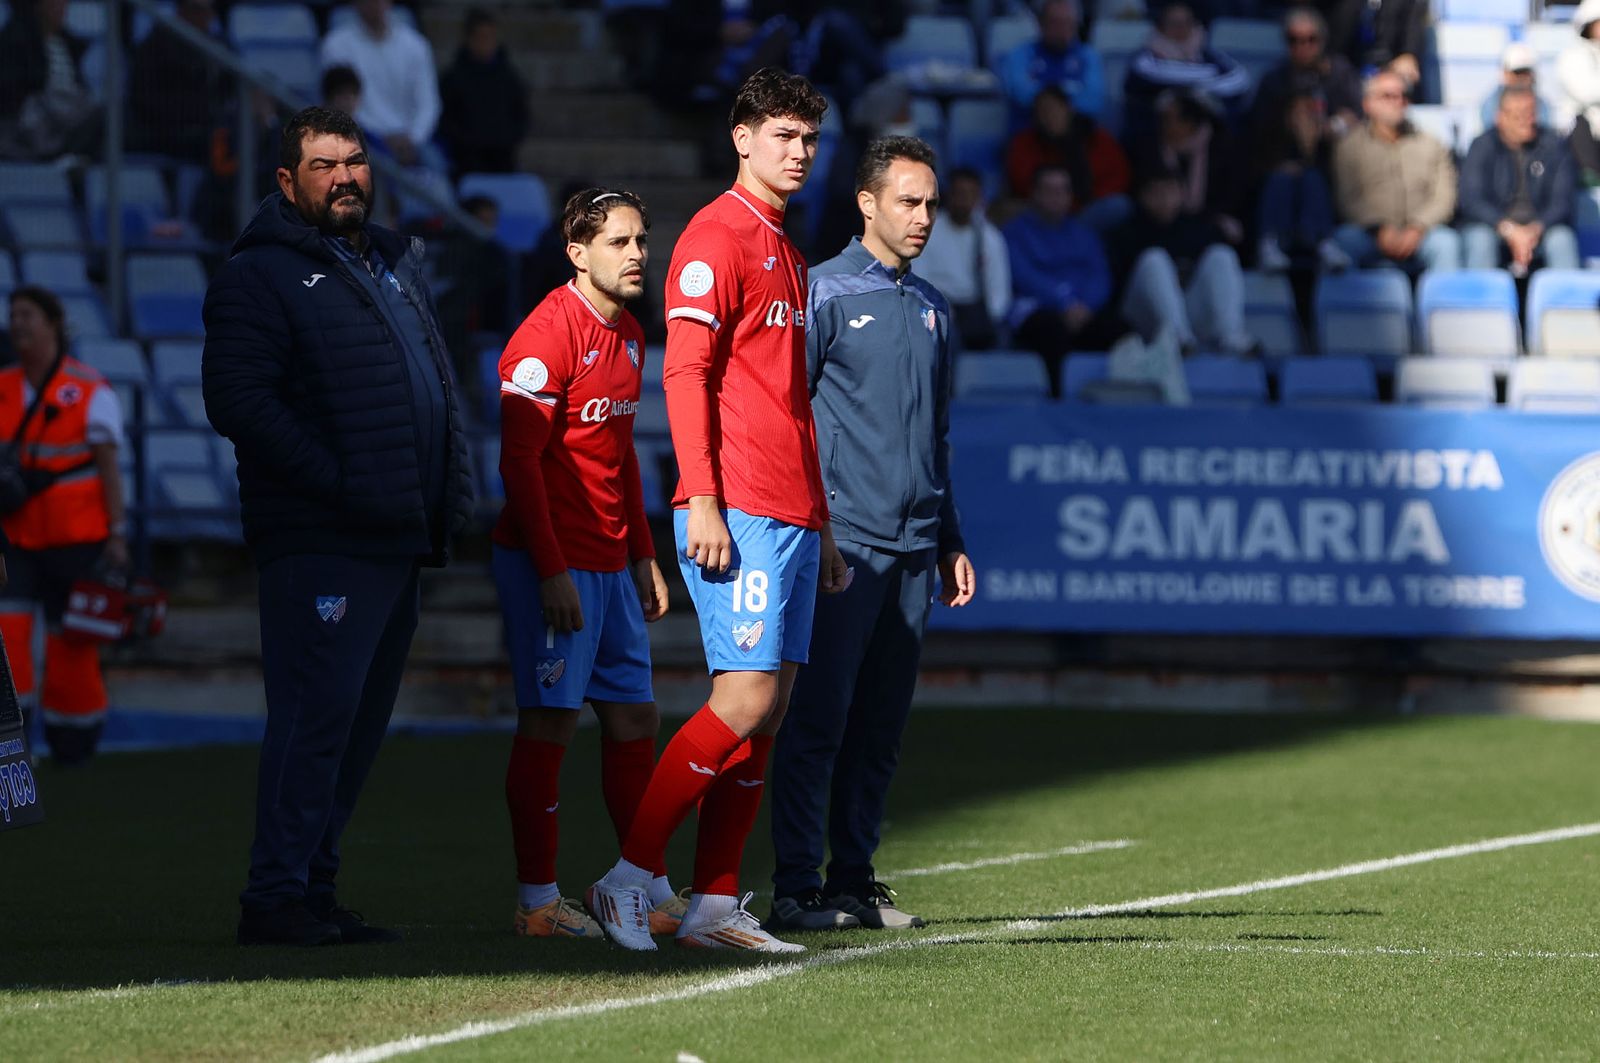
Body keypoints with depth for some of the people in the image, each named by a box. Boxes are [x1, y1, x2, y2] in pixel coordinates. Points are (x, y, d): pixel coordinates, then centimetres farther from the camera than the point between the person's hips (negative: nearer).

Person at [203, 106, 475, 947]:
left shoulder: (395, 264, 21)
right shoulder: (261, 274, -6)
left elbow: (435, 388, 28)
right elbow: (239, 400, -16)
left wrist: (448, 495, 14)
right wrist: (334, 482, -19)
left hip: (398, 541, 8)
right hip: (319, 544, -8)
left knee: (360, 722, 10)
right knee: (316, 713, -12)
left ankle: (311, 888, 16)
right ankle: (278, 898, -10)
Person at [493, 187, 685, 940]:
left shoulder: (628, 336, 13)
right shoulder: (548, 335, -14)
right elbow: (519, 460, -17)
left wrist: (643, 557, 19)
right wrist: (551, 571, -20)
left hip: (611, 564, 8)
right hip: (552, 564, -8)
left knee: (634, 719, 9)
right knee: (551, 722, -5)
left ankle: (651, 893, 14)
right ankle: (537, 900, 0)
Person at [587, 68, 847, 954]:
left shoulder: (787, 253, 22)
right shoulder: (717, 236, -5)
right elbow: (685, 371, -13)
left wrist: (821, 527, 23)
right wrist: (702, 501, -20)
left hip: (792, 517, 9)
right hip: (737, 514, -9)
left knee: (767, 712, 4)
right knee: (747, 700, -14)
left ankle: (714, 904, 5)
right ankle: (629, 875, -8)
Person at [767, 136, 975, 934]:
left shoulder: (930, 307, 18)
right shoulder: (825, 293, -3)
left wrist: (950, 540, 20)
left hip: (914, 547, 7)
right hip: (844, 540, -7)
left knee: (882, 721, 8)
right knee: (819, 714, -8)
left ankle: (854, 880, 13)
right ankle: (797, 889, -8)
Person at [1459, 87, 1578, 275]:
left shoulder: (1553, 145, 2)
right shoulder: (1482, 147, -1)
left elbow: (1562, 199, -2)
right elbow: (1471, 200, -9)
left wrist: (1535, 229, -21)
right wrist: (1508, 230, -23)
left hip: (1541, 228, 1)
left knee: (1562, 239, -31)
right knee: (1479, 239, -33)